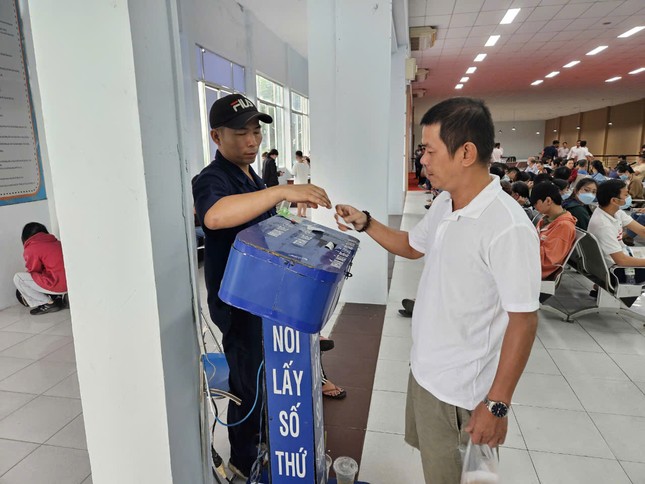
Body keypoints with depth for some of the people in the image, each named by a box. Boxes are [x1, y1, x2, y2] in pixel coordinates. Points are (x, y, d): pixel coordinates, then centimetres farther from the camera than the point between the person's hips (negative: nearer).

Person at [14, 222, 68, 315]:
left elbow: (33, 272, 4)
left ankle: (48, 304, 4)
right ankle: (59, 297, 13)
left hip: (58, 285, -8)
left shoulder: (30, 249, -2)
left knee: (18, 278, 5)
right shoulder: (56, 242, 18)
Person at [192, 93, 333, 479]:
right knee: (248, 382, 6)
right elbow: (214, 216, -46)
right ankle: (244, 462, 30)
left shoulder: (251, 176, 9)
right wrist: (282, 191, -51)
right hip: (238, 301, -9)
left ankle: (263, 440, 47)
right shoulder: (213, 179, -21)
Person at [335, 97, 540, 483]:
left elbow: (523, 321, -22)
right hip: (424, 367, 8)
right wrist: (366, 224, 4)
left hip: (461, 388, -8)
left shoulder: (508, 229, -27)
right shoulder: (443, 204, -1)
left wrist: (497, 404, -18)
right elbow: (413, 247, 16)